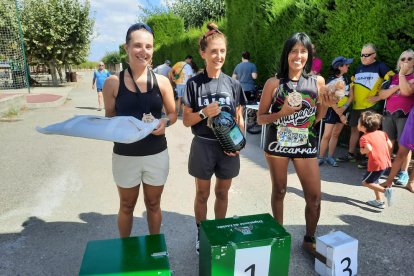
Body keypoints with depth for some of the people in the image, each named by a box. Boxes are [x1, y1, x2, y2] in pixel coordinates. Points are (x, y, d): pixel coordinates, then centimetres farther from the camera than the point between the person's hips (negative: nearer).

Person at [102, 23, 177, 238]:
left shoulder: (162, 81, -3)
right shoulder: (113, 83, -6)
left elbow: (173, 113, 6)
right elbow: (109, 118, 3)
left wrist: (165, 122, -16)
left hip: (156, 154, 1)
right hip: (125, 155, 0)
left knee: (153, 204, 18)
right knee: (127, 206, 18)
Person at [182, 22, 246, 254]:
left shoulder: (233, 84, 0)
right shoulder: (194, 84, -6)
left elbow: (239, 118, 6)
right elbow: (186, 120, -4)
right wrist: (204, 113, -22)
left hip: (228, 147, 2)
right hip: (203, 146, -2)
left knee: (222, 193, 17)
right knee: (202, 194, 13)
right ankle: (201, 234, 33)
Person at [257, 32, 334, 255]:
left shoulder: (318, 82, 2)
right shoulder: (274, 83, -7)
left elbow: (316, 119, 11)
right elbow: (260, 118, -3)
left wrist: (325, 105, -8)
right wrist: (282, 113, -19)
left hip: (306, 144, 2)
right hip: (277, 143, -2)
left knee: (314, 197, 4)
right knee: (279, 191, 12)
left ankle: (309, 239, 28)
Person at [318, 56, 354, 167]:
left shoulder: (347, 79, 4)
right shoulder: (331, 81, -12)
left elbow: (351, 95, 4)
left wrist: (345, 107, -12)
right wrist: (340, 115, -12)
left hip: (344, 110, 5)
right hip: (333, 110, -5)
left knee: (335, 134, 8)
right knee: (327, 135, -7)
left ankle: (330, 157, 13)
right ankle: (321, 157, 2)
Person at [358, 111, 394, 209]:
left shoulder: (364, 138, -14)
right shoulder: (382, 133, 7)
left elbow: (369, 149, -30)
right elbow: (390, 145, 7)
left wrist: (362, 150, -10)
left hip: (376, 164, -8)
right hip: (386, 161, 8)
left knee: (366, 182, 8)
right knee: (373, 180, 24)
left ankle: (386, 191, -10)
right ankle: (379, 201, 26)